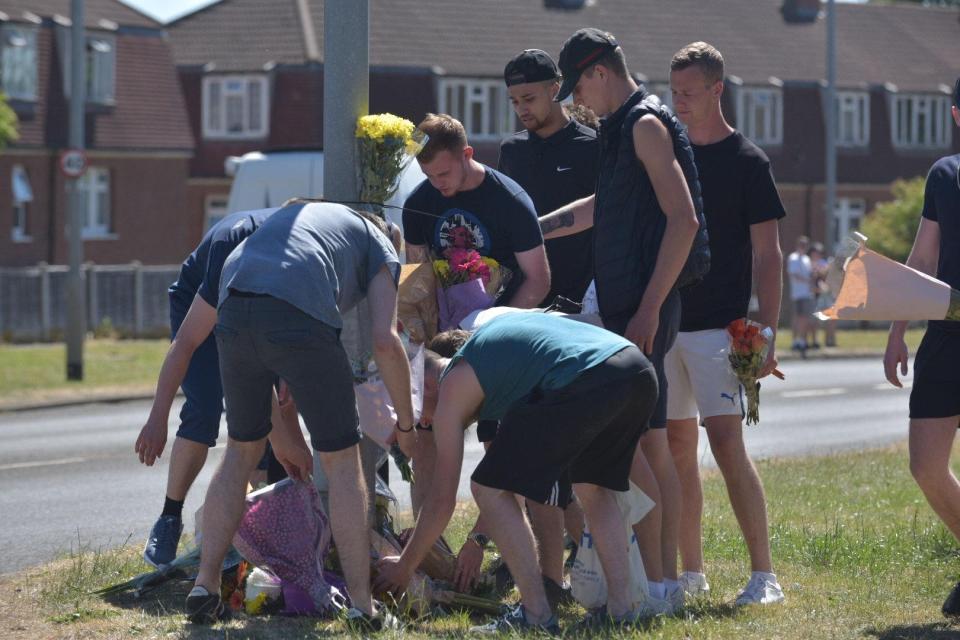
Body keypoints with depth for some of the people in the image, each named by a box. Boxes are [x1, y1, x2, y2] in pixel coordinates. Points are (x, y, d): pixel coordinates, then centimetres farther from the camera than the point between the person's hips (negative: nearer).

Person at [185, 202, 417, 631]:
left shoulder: (294, 216, 42)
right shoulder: (380, 246, 27)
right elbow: (385, 341, 10)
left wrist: (283, 432, 43)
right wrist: (406, 425, 22)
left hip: (234, 309, 5)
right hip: (298, 317, -5)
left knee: (241, 449, 24)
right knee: (340, 459, 8)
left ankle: (205, 587, 20)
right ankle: (362, 605, 11)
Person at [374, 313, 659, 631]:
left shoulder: (452, 389, 15)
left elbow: (442, 500, 17)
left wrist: (404, 566, 31)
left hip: (586, 382, -8)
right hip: (640, 370, 8)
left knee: (489, 489, 5)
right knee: (593, 487, 29)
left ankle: (537, 616, 5)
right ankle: (621, 608, 20)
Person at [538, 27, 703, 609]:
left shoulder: (645, 124, -11)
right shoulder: (629, 125, 19)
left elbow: (684, 218, -19)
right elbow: (604, 208, 35)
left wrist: (648, 309, -22)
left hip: (643, 305, -10)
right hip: (630, 306, 10)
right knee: (652, 444, 10)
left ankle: (652, 584, -10)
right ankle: (668, 580, 14)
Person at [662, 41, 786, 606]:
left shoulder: (746, 161, -3)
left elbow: (768, 256, -3)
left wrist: (767, 334, -10)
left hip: (718, 326, -6)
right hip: (664, 321, 6)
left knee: (726, 440, -13)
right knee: (678, 444, 7)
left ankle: (765, 574, -12)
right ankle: (691, 572, 15)